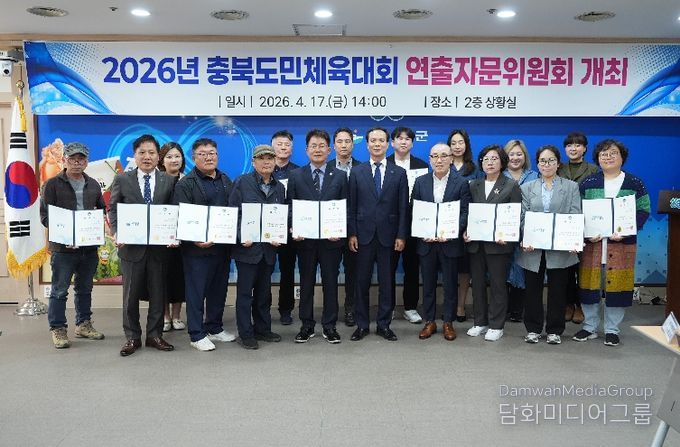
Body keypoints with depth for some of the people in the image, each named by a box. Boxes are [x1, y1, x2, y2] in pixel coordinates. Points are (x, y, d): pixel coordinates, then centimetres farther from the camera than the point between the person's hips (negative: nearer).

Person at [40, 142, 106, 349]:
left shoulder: (93, 185, 11)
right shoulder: (52, 184, -3)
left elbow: (102, 210, 17)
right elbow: (45, 216, -6)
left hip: (89, 246, 5)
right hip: (63, 246, -4)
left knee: (85, 288, 15)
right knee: (60, 290, 2)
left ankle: (83, 324, 27)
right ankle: (57, 329, 13)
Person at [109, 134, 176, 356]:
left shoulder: (169, 181, 3)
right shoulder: (122, 180, 3)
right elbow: (113, 210, 3)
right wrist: (117, 234, -12)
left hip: (160, 246, 1)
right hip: (131, 246, 0)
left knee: (158, 294, 9)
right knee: (131, 294, 8)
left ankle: (154, 335, 22)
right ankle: (132, 337, 21)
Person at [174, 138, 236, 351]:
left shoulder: (225, 180, 14)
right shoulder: (185, 184, -5)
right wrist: (195, 240, -21)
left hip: (223, 245, 6)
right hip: (198, 247, -6)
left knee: (219, 290, 14)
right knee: (196, 291, 2)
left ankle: (214, 328, 28)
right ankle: (197, 334, 12)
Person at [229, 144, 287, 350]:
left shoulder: (279, 187, 11)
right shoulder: (242, 183, -2)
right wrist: (241, 238, -15)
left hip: (269, 248, 5)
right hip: (247, 246, -4)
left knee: (264, 291, 14)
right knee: (245, 291, 2)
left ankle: (262, 329, 26)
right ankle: (245, 334, 10)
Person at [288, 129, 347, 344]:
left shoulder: (340, 176, 5)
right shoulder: (296, 176, 5)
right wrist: (294, 230, -10)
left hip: (331, 238, 0)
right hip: (305, 239, 0)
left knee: (330, 282, 6)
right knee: (306, 283, 9)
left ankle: (329, 326, 18)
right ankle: (307, 325, 20)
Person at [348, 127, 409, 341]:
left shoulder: (399, 173, 4)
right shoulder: (357, 173, 5)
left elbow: (403, 207, 2)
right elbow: (352, 206, 3)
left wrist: (401, 235, -5)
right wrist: (351, 234, -3)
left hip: (389, 236, 0)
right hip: (364, 235, 0)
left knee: (387, 282, 7)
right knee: (362, 282, 6)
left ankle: (384, 325, 19)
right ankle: (361, 325, 17)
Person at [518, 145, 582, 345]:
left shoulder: (571, 187, 8)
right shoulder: (527, 188, 11)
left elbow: (575, 216, 0)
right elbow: (523, 217, 3)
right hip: (533, 248, 1)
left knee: (557, 290, 5)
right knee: (533, 289, 7)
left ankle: (554, 330, 18)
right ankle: (533, 329, 19)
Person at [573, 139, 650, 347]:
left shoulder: (635, 183, 4)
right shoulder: (587, 183, 5)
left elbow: (643, 211, 0)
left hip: (622, 244, -1)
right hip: (592, 242, 1)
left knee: (617, 285, 2)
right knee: (589, 284, 3)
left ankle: (612, 330, 17)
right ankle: (589, 327, 19)